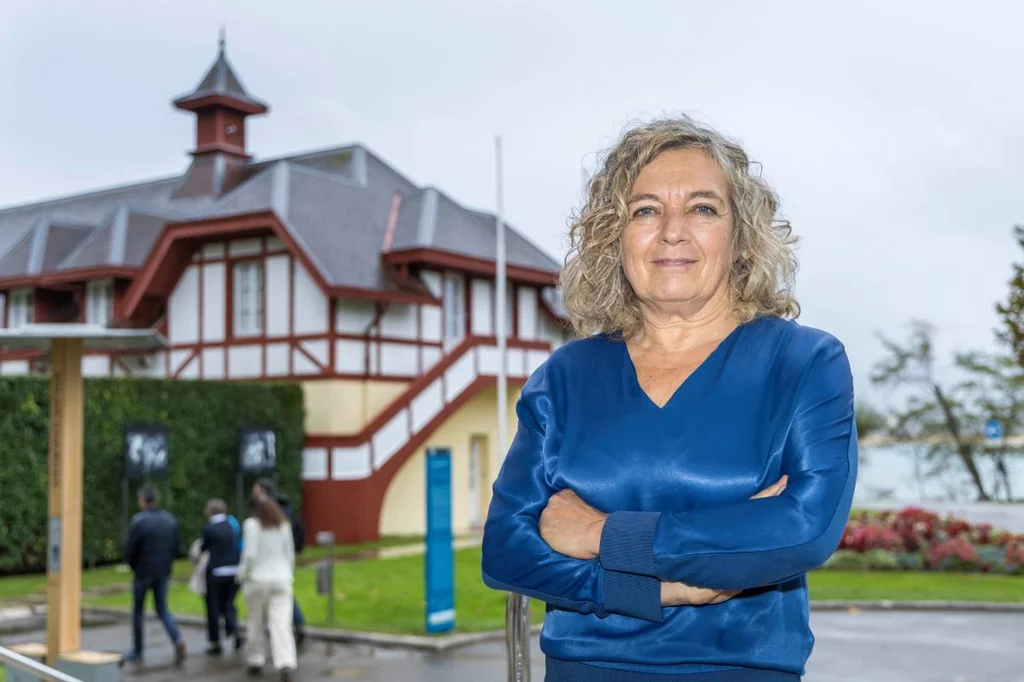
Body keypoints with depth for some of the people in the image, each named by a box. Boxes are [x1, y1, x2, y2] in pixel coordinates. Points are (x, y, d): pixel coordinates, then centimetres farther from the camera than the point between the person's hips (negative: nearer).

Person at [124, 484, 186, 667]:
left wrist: (134, 566, 6)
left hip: (143, 573, -4)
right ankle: (177, 640, -11)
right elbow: (175, 548, 4)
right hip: (163, 573, 4)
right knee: (162, 609, 12)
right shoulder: (170, 519, 1)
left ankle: (137, 652, 20)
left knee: (137, 611, 13)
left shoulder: (138, 521, -15)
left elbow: (130, 550, -13)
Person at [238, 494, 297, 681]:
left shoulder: (252, 524, -7)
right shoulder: (284, 525, 6)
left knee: (256, 622, 13)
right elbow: (290, 553, 9)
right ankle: (286, 663, -19)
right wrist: (289, 574, 21)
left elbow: (250, 554, -13)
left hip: (258, 579, -2)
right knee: (281, 622, -4)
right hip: (281, 578, 3)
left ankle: (256, 661, 23)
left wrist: (242, 574, 1)